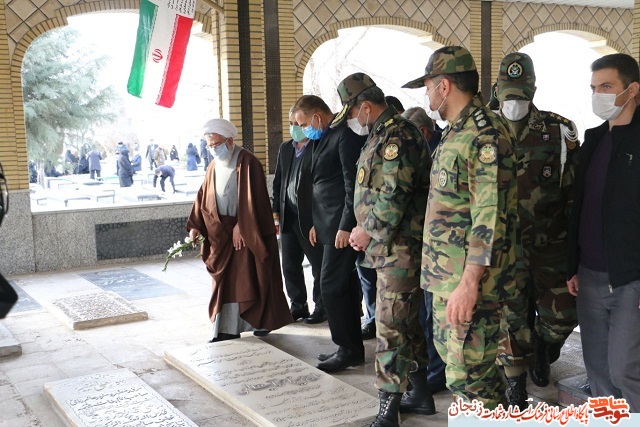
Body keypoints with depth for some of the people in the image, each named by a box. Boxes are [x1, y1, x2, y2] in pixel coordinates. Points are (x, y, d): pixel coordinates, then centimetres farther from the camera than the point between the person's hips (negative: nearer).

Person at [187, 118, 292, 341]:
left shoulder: (247, 163, -12)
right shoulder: (214, 168, 10)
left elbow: (251, 200, -17)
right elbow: (203, 198, 10)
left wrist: (241, 229, -20)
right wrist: (196, 226, 0)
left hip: (247, 231, -6)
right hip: (222, 233, 6)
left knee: (249, 278, 1)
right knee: (225, 279, 5)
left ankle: (263, 322, 16)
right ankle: (227, 328, 10)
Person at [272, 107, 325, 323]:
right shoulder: (285, 148, 12)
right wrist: (276, 212, 10)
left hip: (311, 218, -7)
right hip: (288, 217, 7)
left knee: (319, 265, 6)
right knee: (289, 266, 13)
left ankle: (322, 307, 18)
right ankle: (298, 305, 26)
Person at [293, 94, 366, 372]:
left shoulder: (346, 135, -13)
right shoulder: (326, 138, 17)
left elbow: (353, 183, -18)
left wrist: (346, 226, -20)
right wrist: (317, 222, 19)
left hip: (342, 225, -10)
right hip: (330, 225, 10)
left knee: (331, 285, -7)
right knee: (342, 286, 12)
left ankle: (349, 349, 3)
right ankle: (350, 348, 19)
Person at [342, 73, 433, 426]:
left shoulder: (397, 136, -16)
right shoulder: (381, 135, 16)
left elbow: (393, 196, -23)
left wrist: (367, 232, -11)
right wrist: (364, 230, 10)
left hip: (400, 250, -10)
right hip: (389, 248, 10)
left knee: (391, 328, -6)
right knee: (406, 322, 18)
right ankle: (420, 395, 31)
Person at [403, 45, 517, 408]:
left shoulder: (486, 135, -18)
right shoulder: (457, 132, 14)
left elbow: (490, 216, -24)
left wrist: (469, 284, -25)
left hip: (468, 279, -10)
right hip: (447, 275, 10)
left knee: (468, 375, -4)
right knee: (449, 349, 21)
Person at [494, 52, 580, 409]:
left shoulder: (560, 132, -3)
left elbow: (576, 191, 0)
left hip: (552, 245, 0)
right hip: (507, 246, 0)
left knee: (562, 313, 4)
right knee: (512, 316, 5)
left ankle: (542, 349, 38)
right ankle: (516, 382, 24)